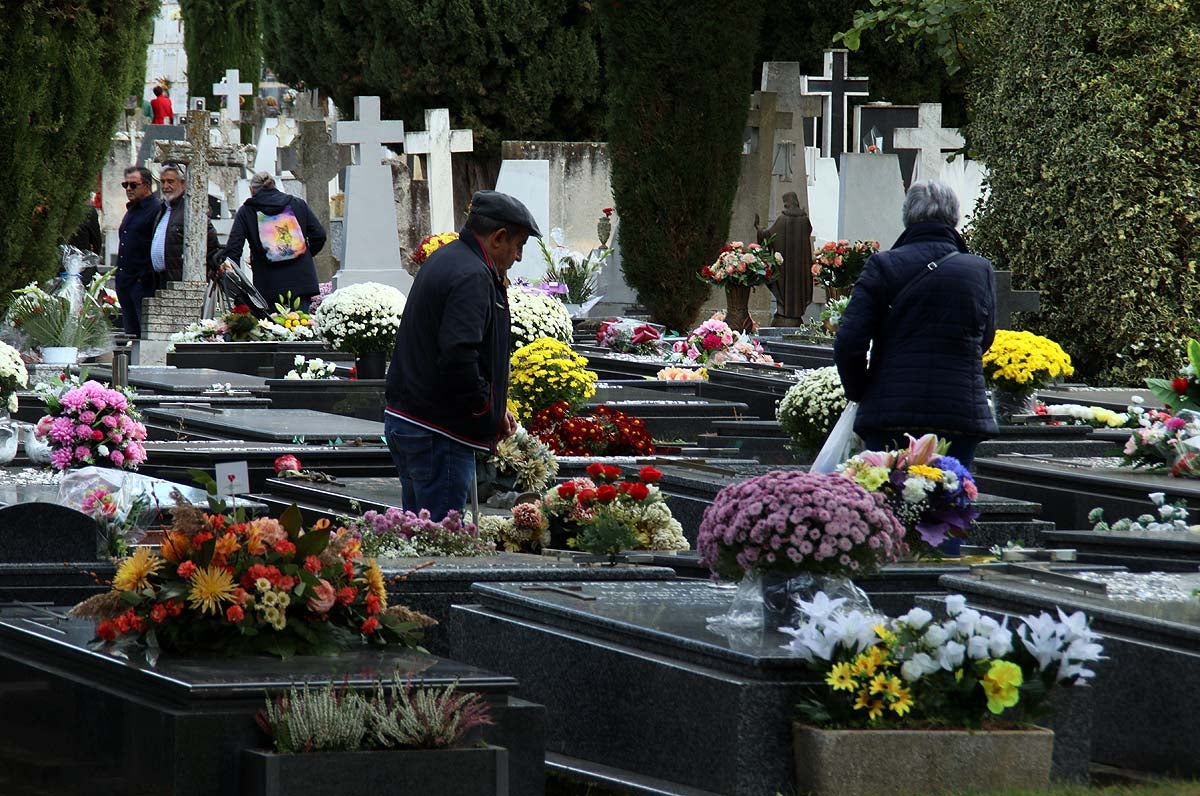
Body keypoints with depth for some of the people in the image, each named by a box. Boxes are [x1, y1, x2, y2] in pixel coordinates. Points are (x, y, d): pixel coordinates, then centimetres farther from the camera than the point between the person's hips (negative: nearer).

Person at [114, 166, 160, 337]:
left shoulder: (156, 210, -10)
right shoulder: (131, 210, 20)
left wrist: (146, 277, -19)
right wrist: (120, 277, 19)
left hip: (144, 284, -9)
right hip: (125, 283, 9)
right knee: (130, 331, 10)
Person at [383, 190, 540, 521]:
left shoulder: (444, 259, 17)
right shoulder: (472, 277, -17)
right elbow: (458, 358, -27)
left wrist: (491, 408, 15)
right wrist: (489, 414, -13)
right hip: (439, 432, -10)